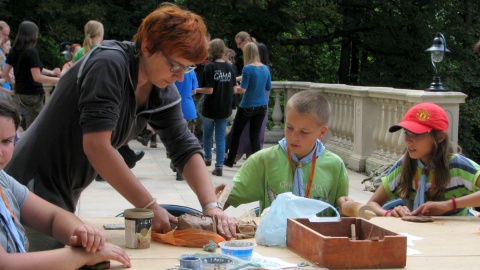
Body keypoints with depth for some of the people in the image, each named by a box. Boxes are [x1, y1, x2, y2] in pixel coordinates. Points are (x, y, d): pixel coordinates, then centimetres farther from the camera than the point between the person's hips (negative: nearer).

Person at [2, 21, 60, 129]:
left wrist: (12, 83, 24)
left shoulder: (13, 51, 6)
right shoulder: (31, 52, -16)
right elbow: (37, 77, -21)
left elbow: (4, 73, 7)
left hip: (19, 93, 8)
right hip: (32, 94, -7)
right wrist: (58, 80, -18)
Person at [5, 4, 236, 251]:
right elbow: (96, 147, -29)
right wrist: (150, 207, -27)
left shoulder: (163, 91, 0)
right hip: (35, 189, -8)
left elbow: (185, 148, -2)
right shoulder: (110, 64, -23)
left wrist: (211, 207, -17)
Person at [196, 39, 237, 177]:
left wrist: (197, 90, -1)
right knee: (221, 137, 7)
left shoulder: (210, 67, -15)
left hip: (210, 109, -3)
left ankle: (208, 158, 38)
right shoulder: (230, 67, -2)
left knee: (207, 134, 21)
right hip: (225, 109, 3)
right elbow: (234, 90, 2)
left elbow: (209, 90, -18)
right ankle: (219, 167, 1)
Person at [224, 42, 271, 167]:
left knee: (235, 133, 11)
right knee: (255, 136, 8)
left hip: (247, 107, -5)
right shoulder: (265, 68, 2)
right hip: (262, 106, 5)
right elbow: (269, 88, 11)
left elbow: (243, 89, -17)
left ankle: (230, 160, 22)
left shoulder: (247, 69, -15)